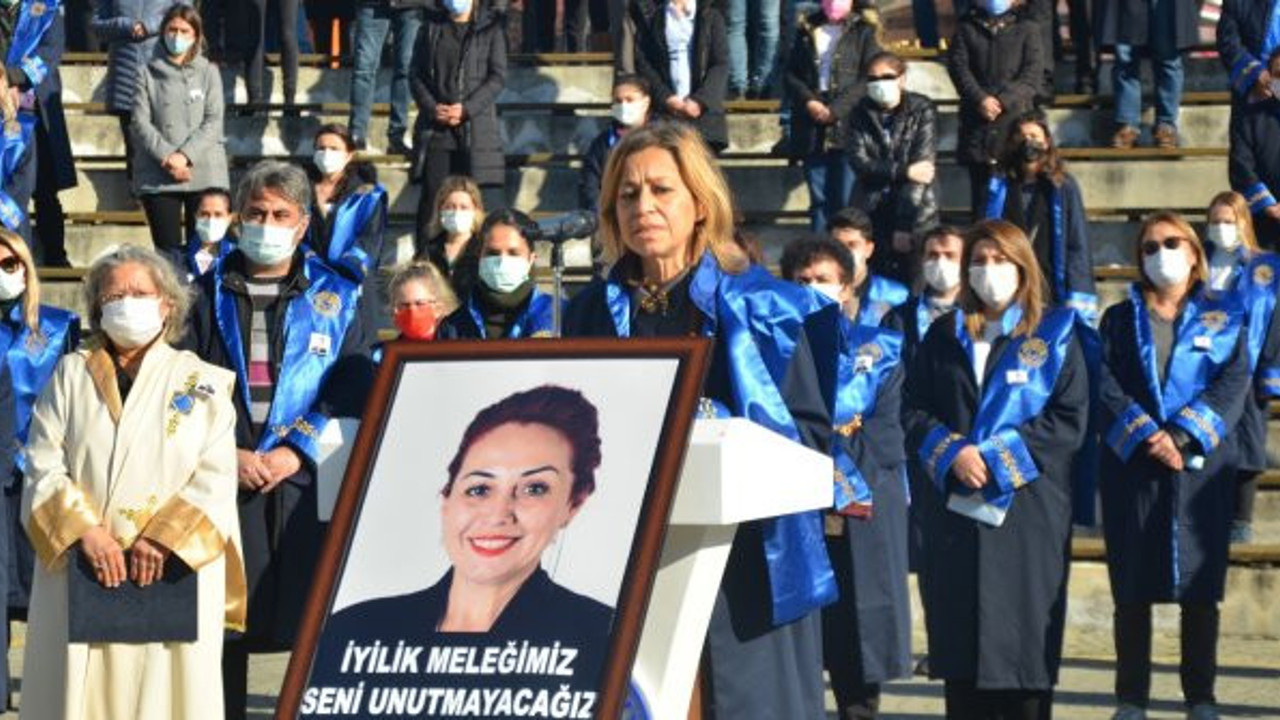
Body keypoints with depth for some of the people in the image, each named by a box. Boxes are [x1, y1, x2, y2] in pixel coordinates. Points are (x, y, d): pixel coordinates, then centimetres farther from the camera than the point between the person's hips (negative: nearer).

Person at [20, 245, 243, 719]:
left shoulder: (203, 383, 10)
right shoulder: (71, 374, 13)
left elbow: (215, 477, 0)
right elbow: (43, 467, 4)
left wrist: (163, 539, -12)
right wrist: (84, 531, -11)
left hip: (174, 578, -1)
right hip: (79, 578, 1)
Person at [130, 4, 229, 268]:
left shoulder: (208, 72, 10)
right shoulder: (149, 73, 9)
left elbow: (213, 122, 1)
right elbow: (140, 122, 1)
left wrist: (185, 155, -12)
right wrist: (167, 157, -12)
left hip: (204, 174, 0)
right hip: (157, 176, 0)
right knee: (168, 249, -4)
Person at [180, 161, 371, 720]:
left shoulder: (335, 301, 10)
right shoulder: (208, 297, 12)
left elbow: (351, 395, 2)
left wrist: (295, 452, -10)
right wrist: (228, 455, -8)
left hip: (306, 483, -1)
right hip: (224, 483, 1)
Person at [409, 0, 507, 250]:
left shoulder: (490, 29, 6)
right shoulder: (431, 28, 12)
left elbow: (498, 77, -1)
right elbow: (416, 74, 9)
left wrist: (466, 109, -12)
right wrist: (432, 107, -8)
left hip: (475, 126, -1)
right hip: (435, 126, 1)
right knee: (432, 194, -3)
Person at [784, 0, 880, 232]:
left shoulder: (863, 32, 5)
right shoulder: (806, 30, 15)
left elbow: (868, 78, -4)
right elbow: (791, 73, 10)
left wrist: (835, 109, -13)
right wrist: (809, 102, -8)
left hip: (847, 124, -3)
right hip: (812, 128, 3)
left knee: (844, 198, -7)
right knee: (818, 198, 4)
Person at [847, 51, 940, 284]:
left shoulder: (922, 110, -3)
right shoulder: (861, 114, 5)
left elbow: (923, 166, -10)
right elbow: (859, 162, -3)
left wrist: (905, 226, -16)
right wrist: (903, 171, -16)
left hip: (916, 214, -2)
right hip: (871, 212, 2)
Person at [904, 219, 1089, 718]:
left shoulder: (1054, 334, 5)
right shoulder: (943, 336, 14)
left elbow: (1071, 419, -4)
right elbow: (913, 411, 8)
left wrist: (1000, 457, -12)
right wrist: (953, 452, -11)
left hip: (1028, 507, -3)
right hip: (954, 507, 3)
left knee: (1022, 626, -4)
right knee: (960, 629, 1)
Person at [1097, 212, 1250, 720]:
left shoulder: (1224, 318, 10)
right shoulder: (1120, 319, 12)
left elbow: (1234, 385, -4)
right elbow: (1107, 388, -1)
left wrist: (1183, 438, -16)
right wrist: (1145, 437, -16)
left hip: (1201, 466, 0)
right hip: (1132, 467, 1)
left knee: (1200, 590, 0)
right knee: (1132, 590, 0)